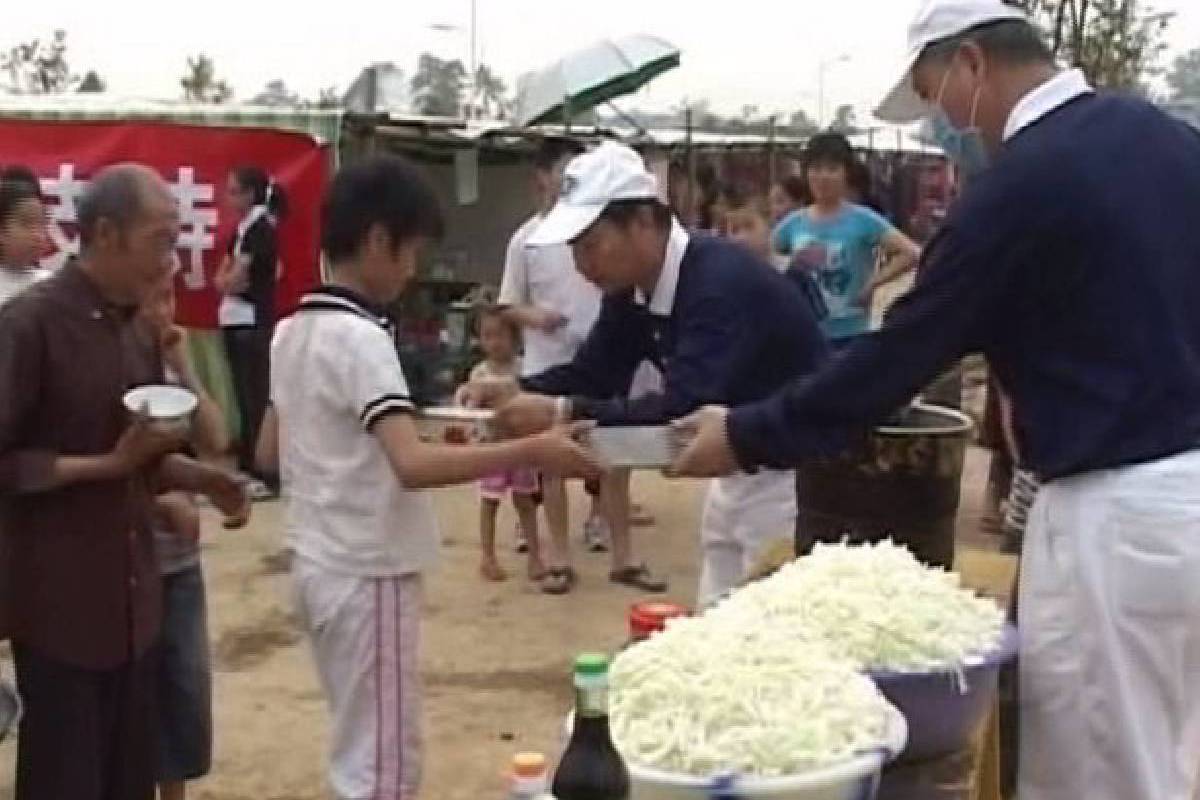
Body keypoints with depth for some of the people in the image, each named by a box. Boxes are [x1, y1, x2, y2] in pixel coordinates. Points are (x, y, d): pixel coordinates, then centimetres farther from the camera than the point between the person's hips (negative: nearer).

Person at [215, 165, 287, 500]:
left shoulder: (262, 229, -11)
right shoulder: (241, 230, 15)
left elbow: (236, 278, -16)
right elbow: (221, 279, 12)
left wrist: (230, 278, 4)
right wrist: (231, 278, -8)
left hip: (255, 324, -9)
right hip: (235, 322, 9)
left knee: (258, 398, -8)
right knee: (245, 396, 11)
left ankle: (267, 475, -6)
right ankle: (248, 467, 17)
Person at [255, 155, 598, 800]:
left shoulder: (291, 333, 8)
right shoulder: (359, 337, -19)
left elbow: (268, 451, 16)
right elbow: (413, 465, -32)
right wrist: (531, 452, -34)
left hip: (320, 565, 9)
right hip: (366, 574, -9)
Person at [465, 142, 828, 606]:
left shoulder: (722, 281, -29)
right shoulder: (631, 288, -2)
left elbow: (685, 409, -38)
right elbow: (593, 373, 6)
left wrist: (562, 413, -39)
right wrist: (516, 393, -12)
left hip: (796, 472, -9)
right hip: (738, 472, 9)